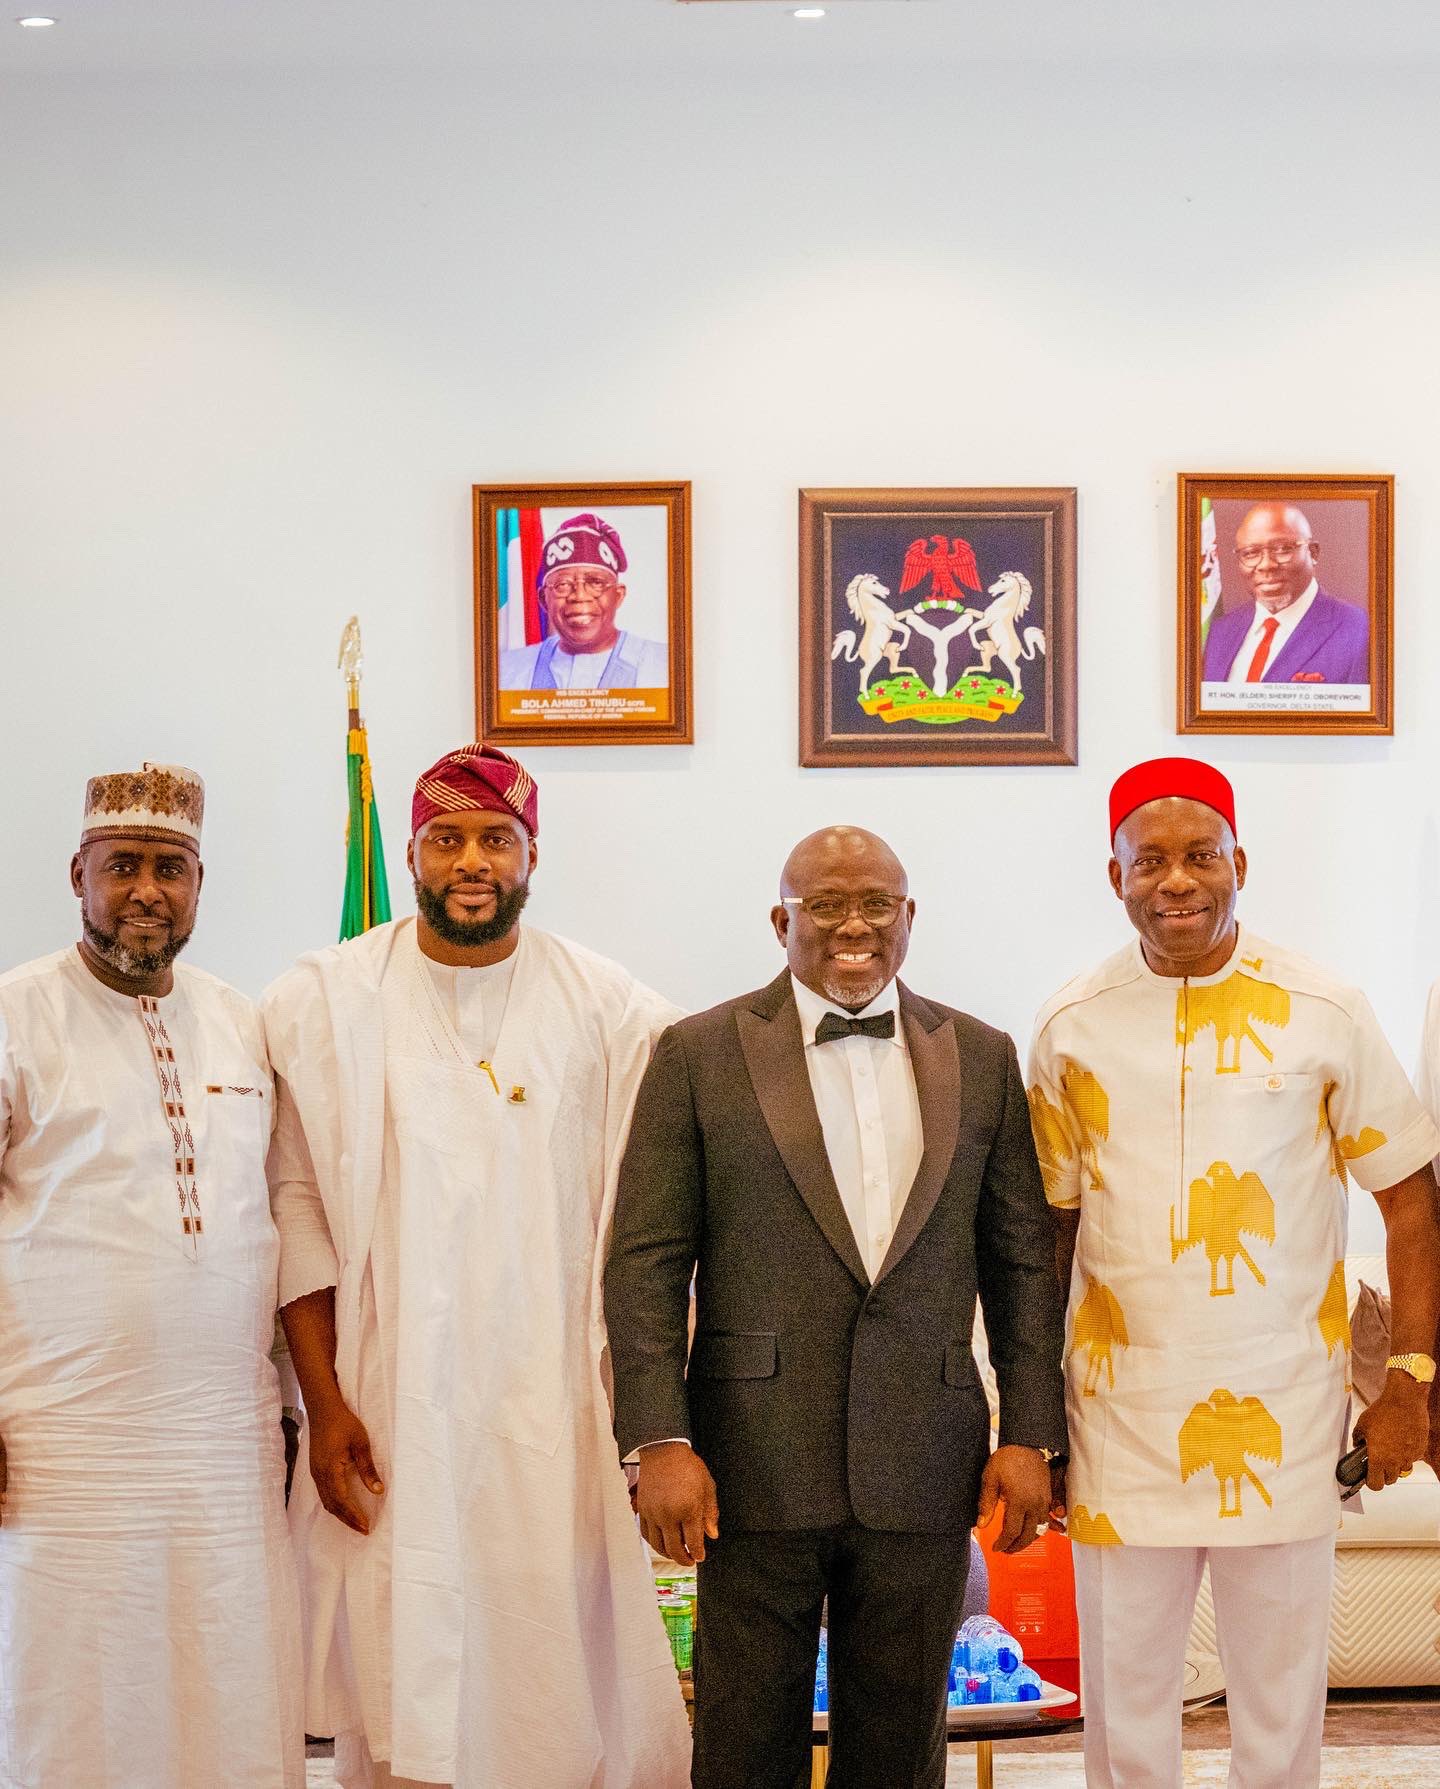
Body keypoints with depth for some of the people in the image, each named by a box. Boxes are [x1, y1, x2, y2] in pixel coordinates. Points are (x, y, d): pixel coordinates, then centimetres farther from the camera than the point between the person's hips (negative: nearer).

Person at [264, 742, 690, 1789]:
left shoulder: (615, 1013, 3)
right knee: (404, 1682, 3)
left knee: (567, 1682, 1)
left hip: (559, 1417, 0)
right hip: (392, 1414, 0)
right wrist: (324, 1405, -3)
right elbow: (296, 1212, 2)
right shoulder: (323, 1003, 3)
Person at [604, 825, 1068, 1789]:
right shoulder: (700, 1054, 0)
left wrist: (1031, 1436, 3)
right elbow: (645, 1265, -2)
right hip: (755, 1467, -2)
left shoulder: (982, 1057, 8)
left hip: (922, 1473, 2)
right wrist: (659, 1442, -10)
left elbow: (1024, 1262, 9)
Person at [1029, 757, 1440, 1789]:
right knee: (1123, 1702, 9)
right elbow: (1047, 1227, 9)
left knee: (1283, 1705, 8)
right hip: (1122, 1419, 1)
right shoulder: (1074, 1027, 3)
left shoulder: (1324, 1013, -2)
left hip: (1286, 1420, -1)